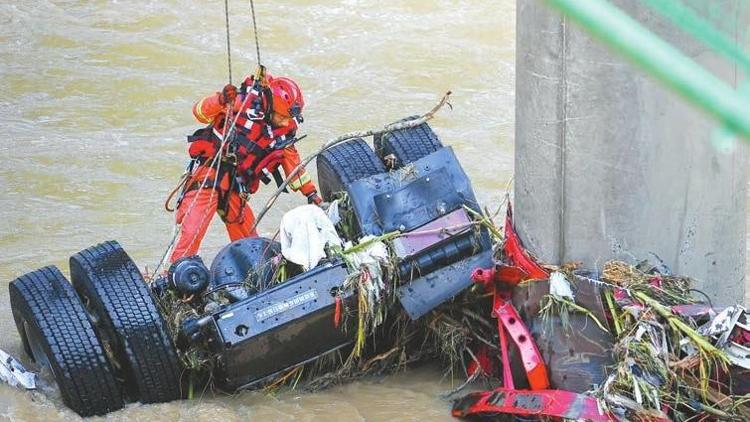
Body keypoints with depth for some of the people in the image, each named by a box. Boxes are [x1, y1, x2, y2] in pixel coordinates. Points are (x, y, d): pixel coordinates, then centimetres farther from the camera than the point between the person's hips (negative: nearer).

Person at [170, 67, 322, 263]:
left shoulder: (286, 129, 4)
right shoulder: (245, 102, -13)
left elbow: (292, 161, 18)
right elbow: (200, 112, -15)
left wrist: (310, 192, 19)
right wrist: (220, 100, -35)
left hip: (236, 188, 6)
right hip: (208, 173, -6)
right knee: (192, 233, -17)